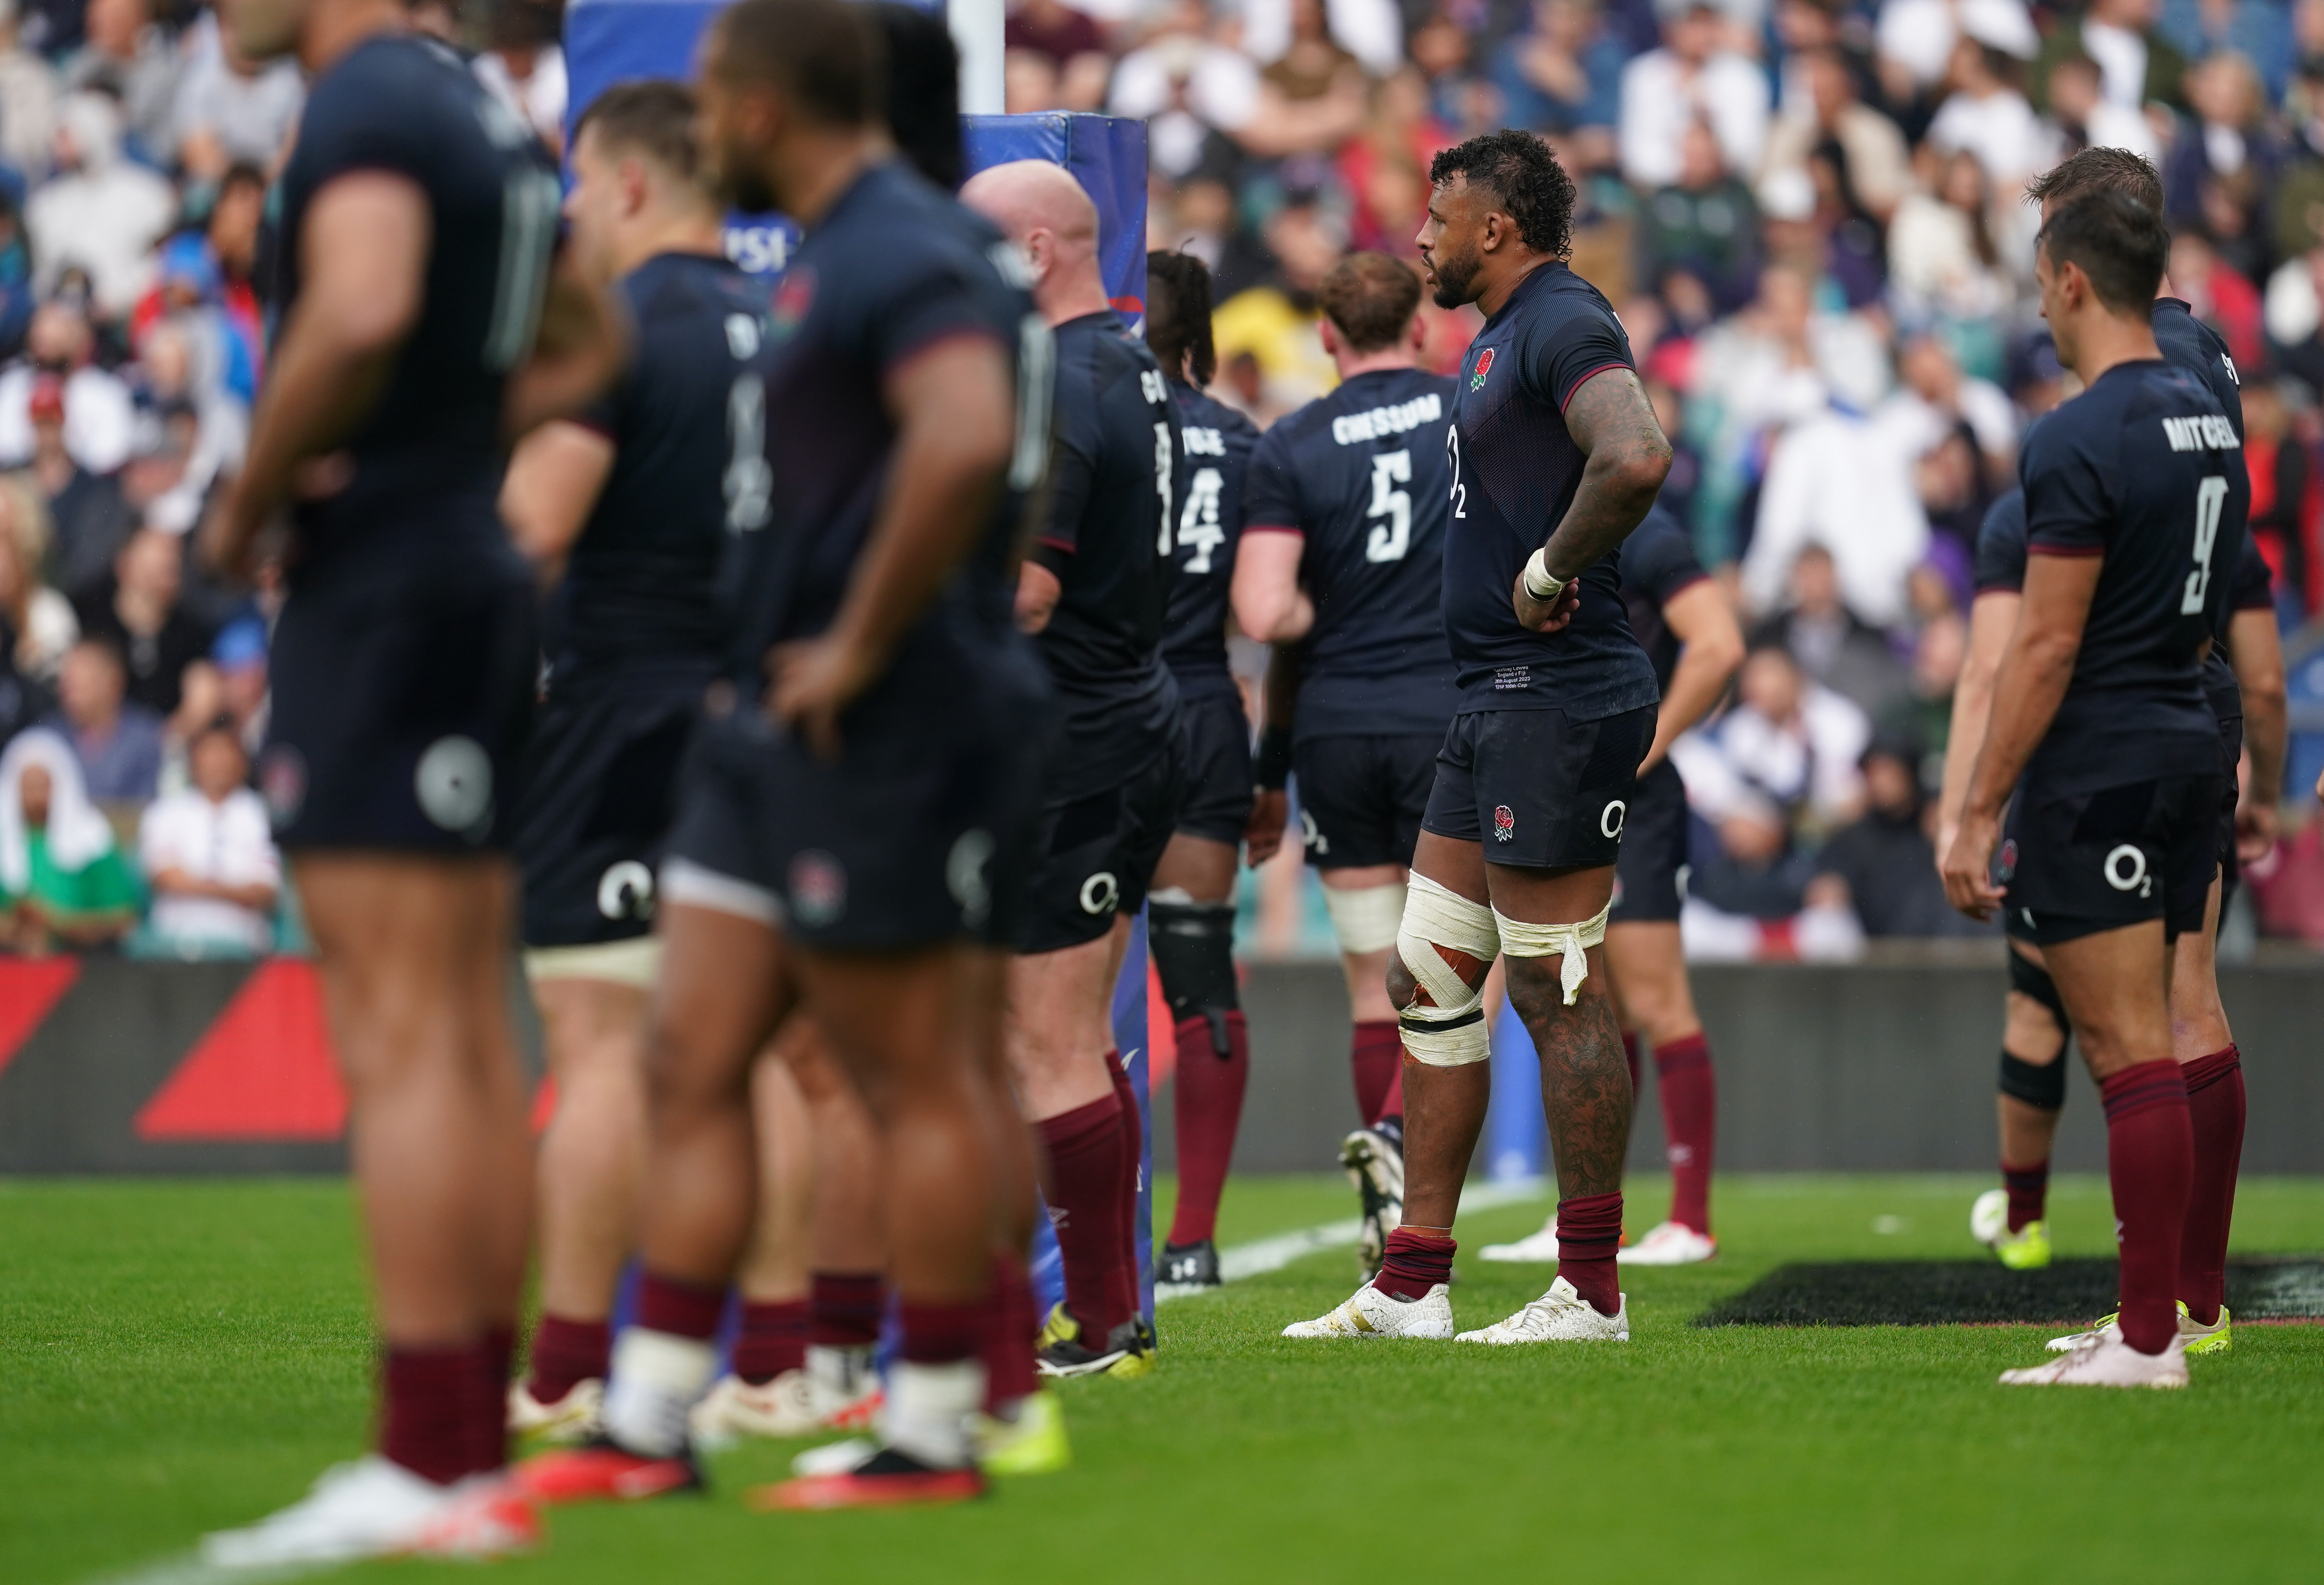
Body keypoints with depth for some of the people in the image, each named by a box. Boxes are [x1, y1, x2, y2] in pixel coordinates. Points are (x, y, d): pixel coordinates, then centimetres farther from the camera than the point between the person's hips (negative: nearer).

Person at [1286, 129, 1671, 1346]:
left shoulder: (1562, 325, -14)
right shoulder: (1498, 337, 18)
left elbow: (1636, 461, -31)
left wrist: (1550, 573, -20)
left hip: (1557, 698, -11)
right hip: (1496, 700, 11)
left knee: (1558, 993, -5)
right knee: (1429, 980, 12)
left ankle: (1591, 1292, 1)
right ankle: (1412, 1283, 16)